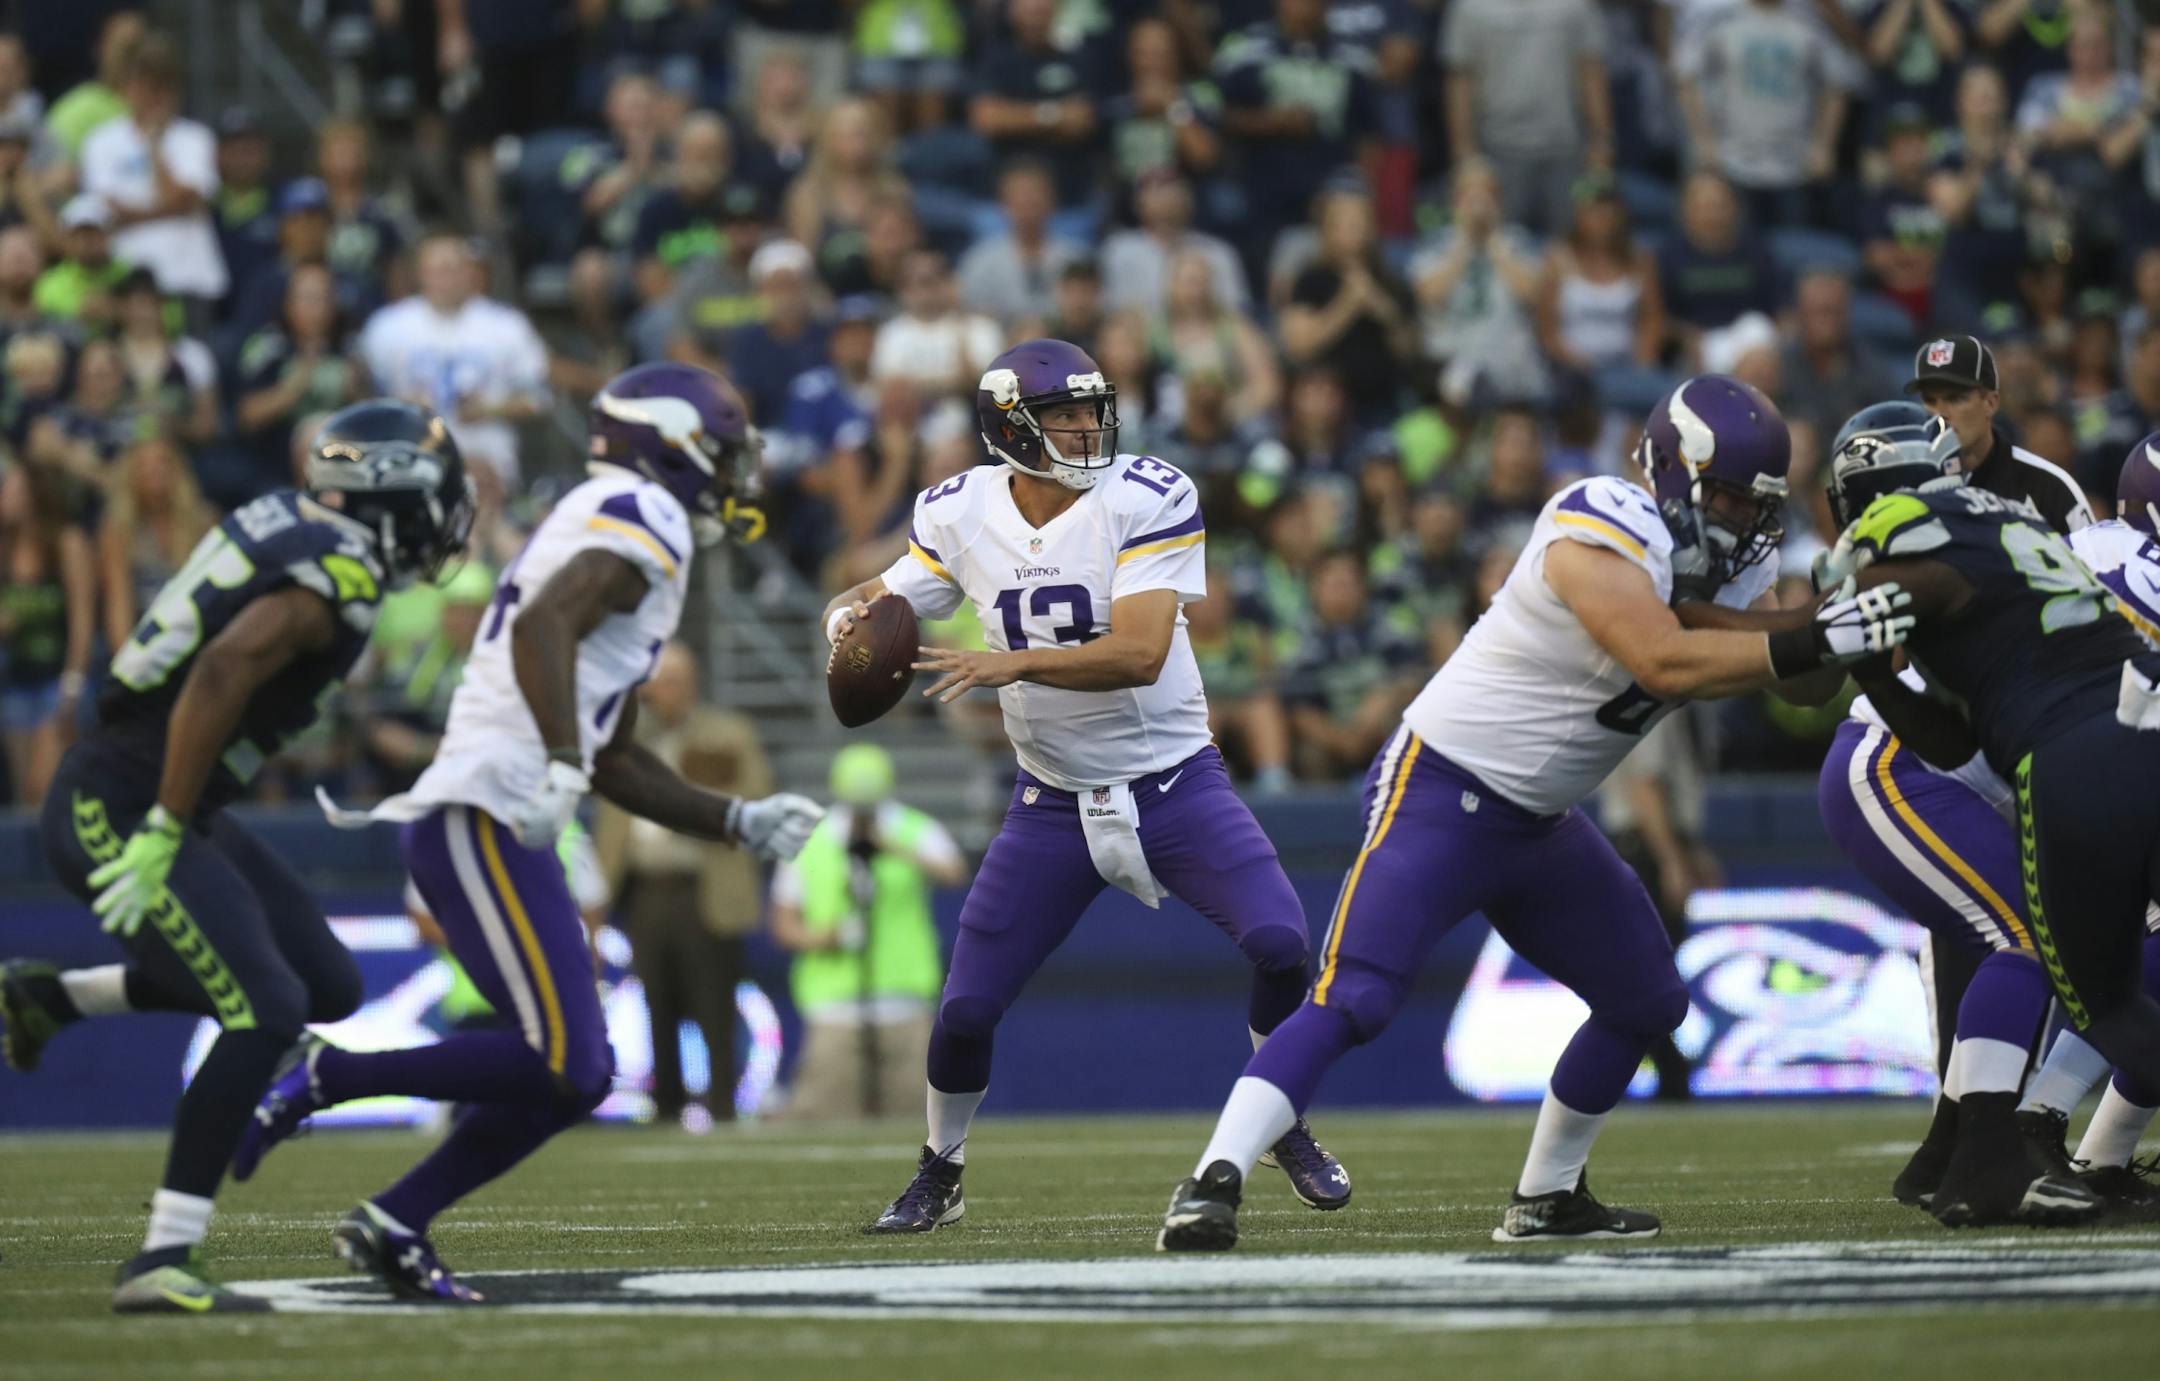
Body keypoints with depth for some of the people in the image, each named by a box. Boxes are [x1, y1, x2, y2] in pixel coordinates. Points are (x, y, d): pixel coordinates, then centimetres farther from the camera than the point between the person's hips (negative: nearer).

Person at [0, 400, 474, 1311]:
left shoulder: (297, 534, 12)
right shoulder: (336, 578, -17)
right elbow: (222, 671, -29)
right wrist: (162, 835, -29)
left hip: (154, 809, 10)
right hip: (114, 811, -10)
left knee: (326, 986, 13)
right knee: (266, 1012, -19)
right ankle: (162, 1261, -19)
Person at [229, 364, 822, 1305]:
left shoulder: (601, 524, 26)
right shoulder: (644, 520, -4)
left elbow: (616, 764, 29)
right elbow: (543, 626, -25)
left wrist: (741, 824, 26)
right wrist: (561, 763, -35)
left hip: (479, 827, 10)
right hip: (486, 821, -10)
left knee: (574, 1074, 9)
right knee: (561, 1068, -14)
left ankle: (392, 1227, 10)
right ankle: (322, 1076, -10)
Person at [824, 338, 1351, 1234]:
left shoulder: (1145, 502, -16)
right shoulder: (960, 515, -5)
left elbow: (1139, 654, -26)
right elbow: (888, 604, 7)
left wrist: (1016, 662, -38)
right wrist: (855, 616, -18)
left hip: (1174, 784, -2)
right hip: (1054, 804, 2)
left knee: (1280, 942, -20)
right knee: (966, 1008, -3)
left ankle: (1287, 1128, 7)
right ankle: (940, 1174, 26)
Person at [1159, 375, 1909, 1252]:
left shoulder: (1729, 560, 6)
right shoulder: (1604, 535, -22)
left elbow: (1805, 685, 3)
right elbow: (1666, 662, -35)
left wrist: (1850, 611, -16)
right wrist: (1816, 638, -35)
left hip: (1539, 820, 9)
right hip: (1440, 793, -9)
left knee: (1647, 1005, 15)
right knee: (1351, 1000, -22)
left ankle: (1547, 1199, 28)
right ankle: (1212, 1186, -25)